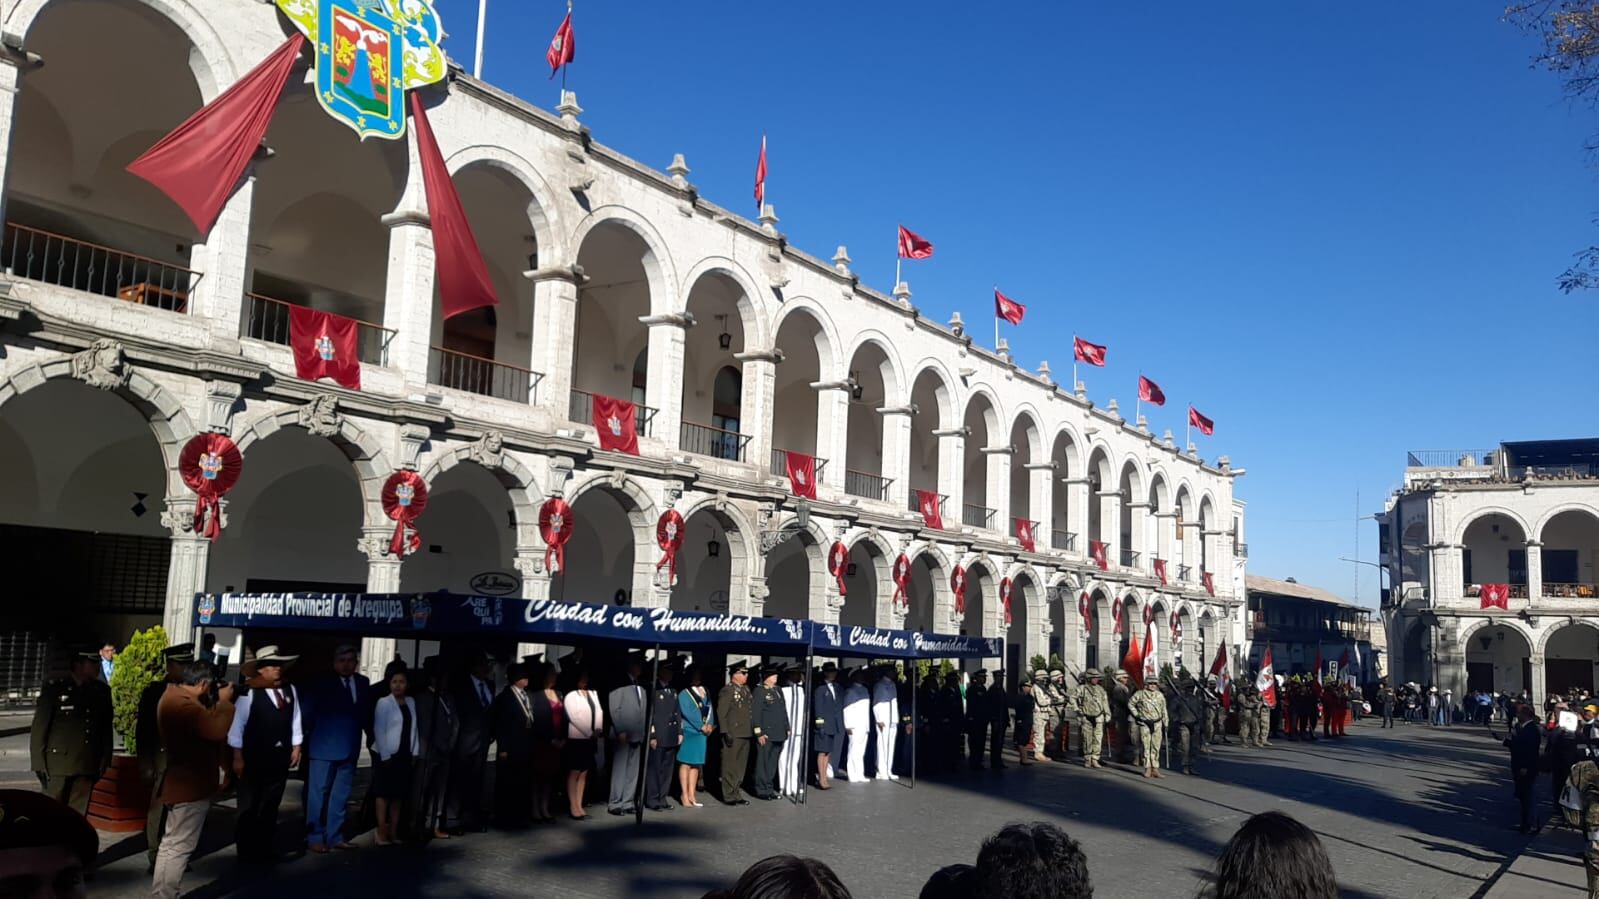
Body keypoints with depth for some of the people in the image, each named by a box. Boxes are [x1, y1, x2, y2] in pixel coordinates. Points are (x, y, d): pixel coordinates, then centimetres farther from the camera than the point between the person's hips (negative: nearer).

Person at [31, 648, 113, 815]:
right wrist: (39, 763, -5)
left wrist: (104, 760, 8)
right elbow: (38, 729, -2)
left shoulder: (102, 691, 8)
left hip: (87, 765, 3)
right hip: (58, 762, -3)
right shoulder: (54, 689, -2)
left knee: (78, 815, 3)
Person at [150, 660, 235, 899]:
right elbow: (217, 729, -29)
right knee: (179, 847, -4)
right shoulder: (184, 703, -25)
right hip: (190, 784, -11)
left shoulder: (174, 694, 10)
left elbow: (204, 721, 16)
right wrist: (224, 701, -16)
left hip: (181, 781, 11)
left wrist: (217, 703, 3)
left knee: (171, 843, 20)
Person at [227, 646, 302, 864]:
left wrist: (296, 747, 6)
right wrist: (238, 757, -11)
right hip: (254, 759, -5)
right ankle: (245, 854, 16)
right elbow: (237, 725, -11)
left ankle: (264, 852, 27)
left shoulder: (290, 691, 4)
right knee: (247, 809, 4)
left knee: (270, 808, 15)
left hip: (280, 759, 5)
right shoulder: (249, 693, -13)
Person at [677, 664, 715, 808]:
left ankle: (692, 794, 13)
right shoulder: (684, 693, -5)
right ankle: (684, 795, 4)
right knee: (685, 764, -1)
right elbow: (687, 712, -14)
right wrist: (702, 726, -14)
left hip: (702, 733, 6)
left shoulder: (705, 692, 13)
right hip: (689, 732, -6)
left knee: (696, 764, 8)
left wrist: (710, 725, -7)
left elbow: (709, 709, 9)